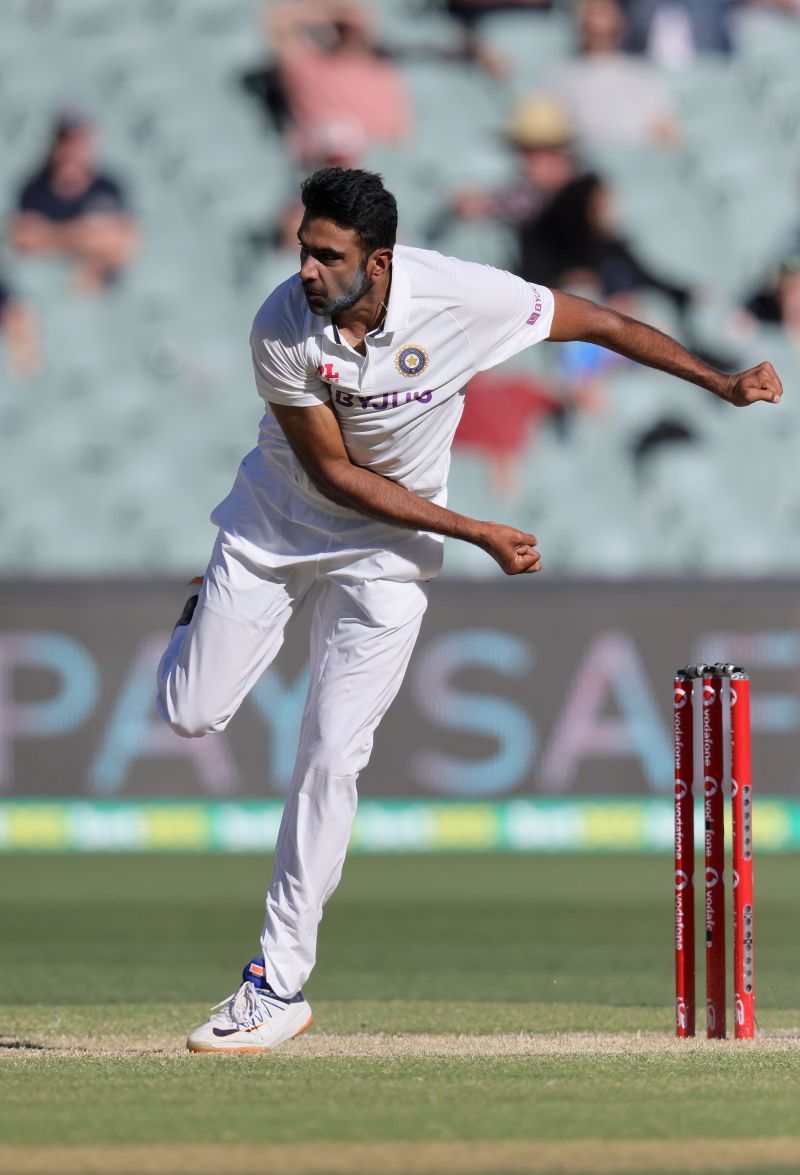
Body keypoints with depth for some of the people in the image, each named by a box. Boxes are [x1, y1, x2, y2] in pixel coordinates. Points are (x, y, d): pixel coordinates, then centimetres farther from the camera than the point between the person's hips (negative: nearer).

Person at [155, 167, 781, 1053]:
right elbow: (334, 473, -18)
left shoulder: (462, 298, -27)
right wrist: (477, 534, -20)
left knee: (329, 756, -8)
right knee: (190, 715, 1)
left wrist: (726, 385, -9)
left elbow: (599, 324, -12)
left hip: (385, 549, -1)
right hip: (280, 517, 1)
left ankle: (279, 985, -1)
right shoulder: (282, 329, -25)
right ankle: (204, 616, 39)